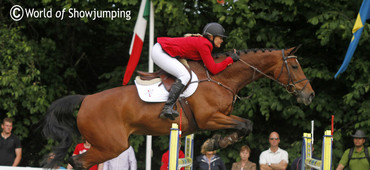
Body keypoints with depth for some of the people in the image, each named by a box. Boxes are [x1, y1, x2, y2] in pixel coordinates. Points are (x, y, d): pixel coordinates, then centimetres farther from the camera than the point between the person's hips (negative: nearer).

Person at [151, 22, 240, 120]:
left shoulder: (203, 42, 12)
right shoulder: (203, 44, -18)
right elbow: (214, 70, -17)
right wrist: (230, 59, -9)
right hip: (159, 52, -11)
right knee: (185, 75, -23)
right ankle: (167, 108, -31)